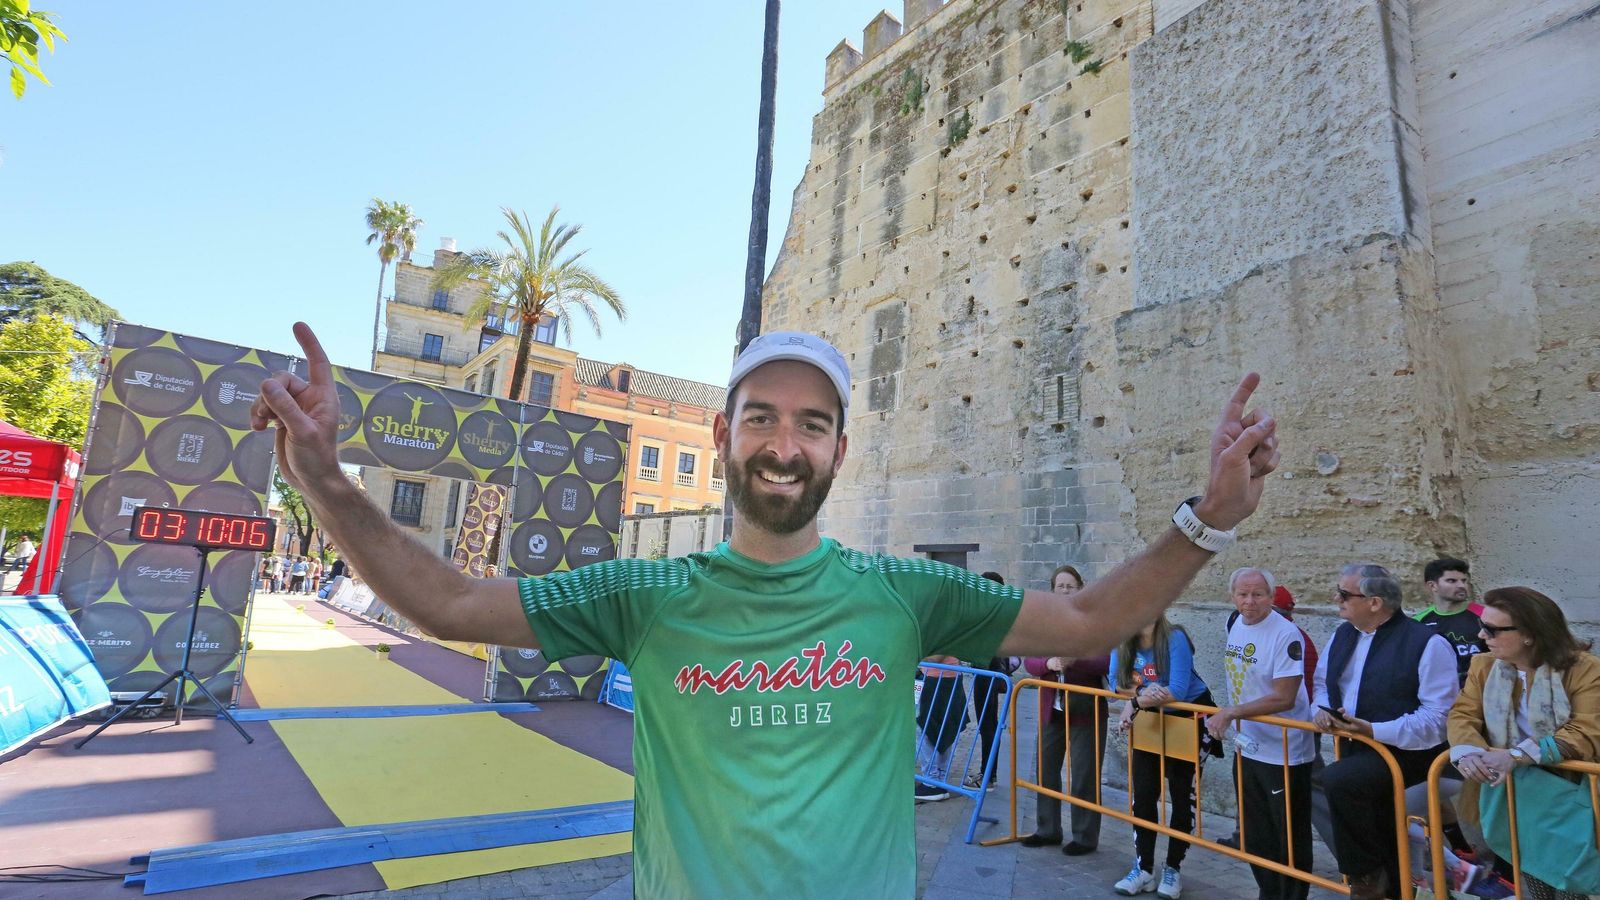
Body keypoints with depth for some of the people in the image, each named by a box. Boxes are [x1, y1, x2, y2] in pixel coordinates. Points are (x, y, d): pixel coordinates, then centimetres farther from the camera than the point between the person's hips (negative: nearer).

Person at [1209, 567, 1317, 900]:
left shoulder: (1286, 635, -20)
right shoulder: (1236, 625, 3)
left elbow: (1283, 698, -23)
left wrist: (1231, 712, -23)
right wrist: (1225, 718, 10)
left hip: (1284, 754, -8)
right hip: (1247, 748, 8)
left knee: (1290, 840, 9)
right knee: (1255, 836, 21)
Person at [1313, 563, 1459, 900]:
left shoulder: (1426, 643, -16)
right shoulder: (1343, 634, 7)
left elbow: (1438, 716, -20)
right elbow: (1323, 681, 20)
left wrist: (1372, 730, -27)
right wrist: (1322, 709, -3)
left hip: (1406, 751, -7)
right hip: (1358, 750, 8)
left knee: (1337, 779, -30)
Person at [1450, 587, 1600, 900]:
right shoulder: (1484, 664, 5)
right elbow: (1463, 714, -2)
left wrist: (1517, 755, -30)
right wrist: (1467, 751, -25)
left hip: (1567, 783, -3)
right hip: (1512, 782, 3)